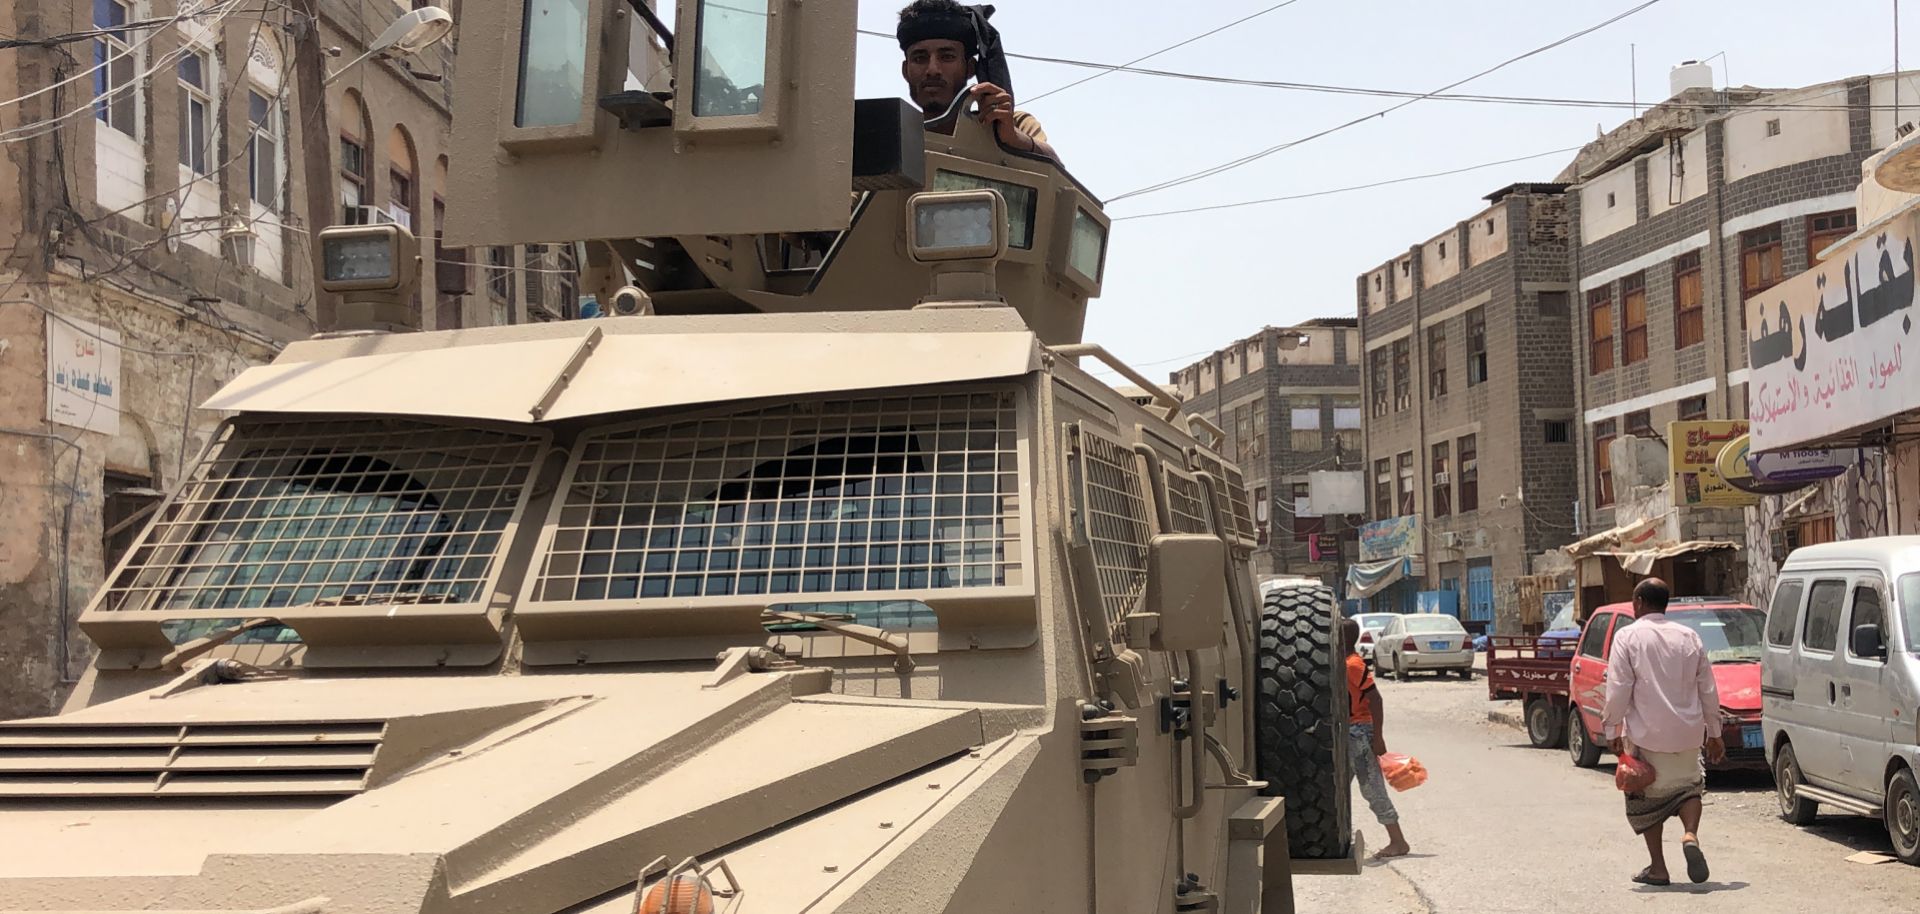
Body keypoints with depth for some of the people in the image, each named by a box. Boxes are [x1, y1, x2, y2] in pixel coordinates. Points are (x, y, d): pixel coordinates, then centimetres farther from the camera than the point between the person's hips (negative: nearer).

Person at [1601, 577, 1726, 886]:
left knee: (1647, 798, 8)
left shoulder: (1628, 637, -6)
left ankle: (1657, 869, 8)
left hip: (1646, 734, -4)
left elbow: (1618, 689, -11)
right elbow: (1708, 690, 11)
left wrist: (1612, 730, -5)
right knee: (1688, 786, 19)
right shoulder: (1689, 637, 8)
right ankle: (1691, 835, -8)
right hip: (1687, 732, 4)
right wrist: (1714, 733, 18)